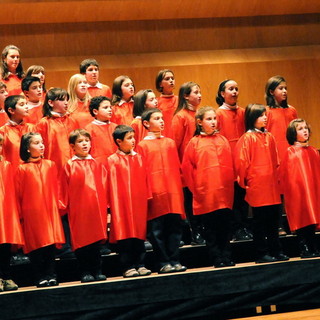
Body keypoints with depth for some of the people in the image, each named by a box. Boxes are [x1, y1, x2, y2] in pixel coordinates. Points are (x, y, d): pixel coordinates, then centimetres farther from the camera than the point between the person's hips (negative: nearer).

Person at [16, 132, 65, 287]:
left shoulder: (50, 165, 8)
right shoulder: (22, 169, -2)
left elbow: (55, 189, 12)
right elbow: (18, 194, 0)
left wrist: (56, 206, 7)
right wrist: (20, 214, 0)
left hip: (50, 212, 3)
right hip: (31, 213, -3)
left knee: (50, 245, 2)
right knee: (35, 247, 0)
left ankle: (51, 275, 8)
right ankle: (40, 278, 5)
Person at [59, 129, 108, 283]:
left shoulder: (97, 165, 12)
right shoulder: (70, 166, 3)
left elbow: (104, 186, 11)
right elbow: (64, 189, 3)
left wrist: (105, 204, 3)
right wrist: (63, 206, 1)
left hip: (96, 208, 3)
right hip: (78, 210, -3)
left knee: (96, 241, 4)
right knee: (81, 242, -2)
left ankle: (97, 271, 9)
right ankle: (85, 272, 4)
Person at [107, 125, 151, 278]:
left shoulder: (138, 158, 12)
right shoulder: (113, 161, -2)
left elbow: (144, 181, 13)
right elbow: (112, 185, -3)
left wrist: (147, 198, 6)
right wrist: (114, 204, -7)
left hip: (139, 203, 4)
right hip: (122, 203, -4)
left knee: (139, 234, 5)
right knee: (124, 236, -3)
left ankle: (140, 265, 10)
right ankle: (128, 267, 1)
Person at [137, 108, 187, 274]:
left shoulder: (170, 143, 14)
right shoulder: (143, 146, 2)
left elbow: (177, 167, 16)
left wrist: (179, 188, 8)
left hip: (173, 193, 4)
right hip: (155, 194, -4)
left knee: (174, 228, 3)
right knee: (157, 230, -2)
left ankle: (174, 261, 8)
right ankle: (163, 263, 3)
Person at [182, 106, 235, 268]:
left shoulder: (222, 140, 12)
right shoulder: (194, 143, 2)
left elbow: (230, 164, 14)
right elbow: (187, 167, 3)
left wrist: (230, 183, 5)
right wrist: (195, 187, 1)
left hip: (224, 192, 3)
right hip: (205, 193, -3)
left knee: (224, 227, 3)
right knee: (210, 229, 1)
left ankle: (226, 257, 8)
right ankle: (217, 258, 5)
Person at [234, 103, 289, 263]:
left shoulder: (269, 137, 12)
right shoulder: (247, 138, -7)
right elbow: (241, 161, -9)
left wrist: (277, 177, 13)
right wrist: (244, 181, -6)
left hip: (271, 185, 6)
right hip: (256, 186, -6)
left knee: (273, 219, 9)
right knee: (259, 221, 0)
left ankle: (275, 251, 15)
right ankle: (262, 253, 5)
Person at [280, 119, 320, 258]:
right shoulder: (291, 152, -4)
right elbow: (285, 174, -7)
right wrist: (292, 192, -14)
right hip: (297, 193, -5)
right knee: (301, 221, -6)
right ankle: (304, 250, -2)